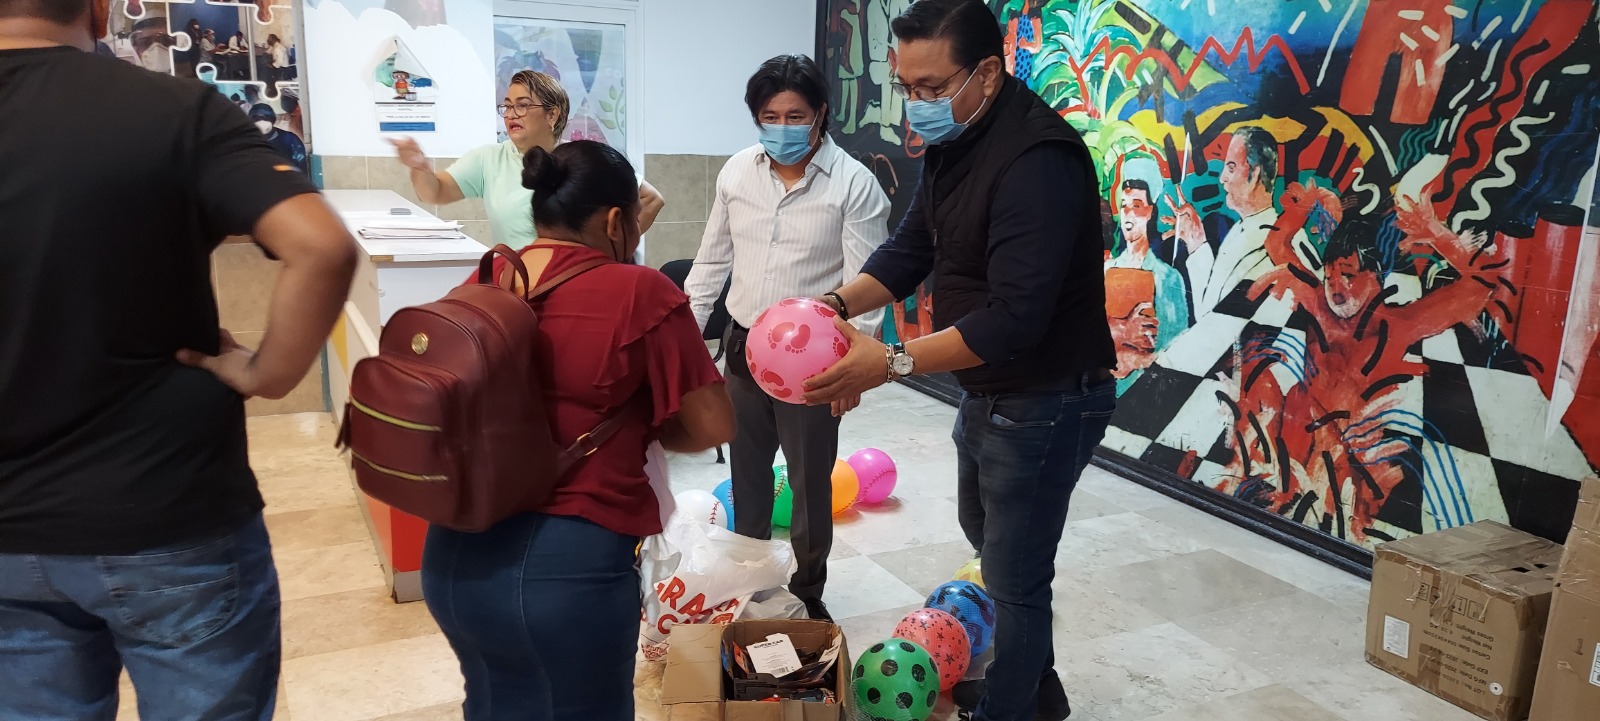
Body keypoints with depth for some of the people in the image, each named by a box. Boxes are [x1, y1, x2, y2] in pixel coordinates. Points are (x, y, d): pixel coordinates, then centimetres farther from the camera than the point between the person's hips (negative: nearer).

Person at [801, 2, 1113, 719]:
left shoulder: (1039, 160, -28)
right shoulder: (952, 144, 2)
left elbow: (1015, 317, -33)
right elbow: (910, 248, 3)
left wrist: (893, 362, -34)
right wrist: (838, 303, -14)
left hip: (1043, 404, -10)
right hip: (985, 390, 10)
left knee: (1014, 574, 3)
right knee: (987, 534, 25)